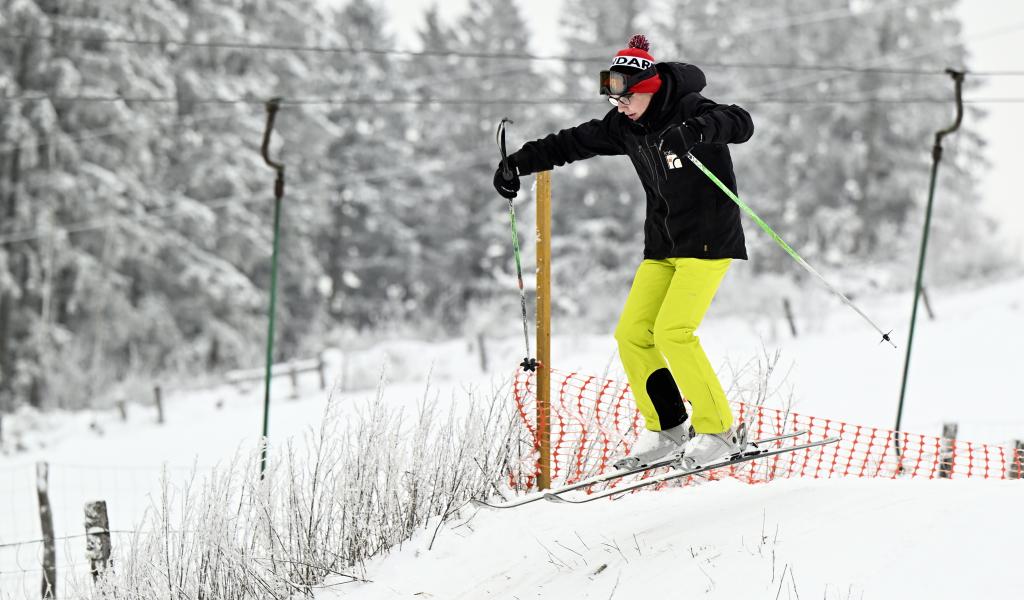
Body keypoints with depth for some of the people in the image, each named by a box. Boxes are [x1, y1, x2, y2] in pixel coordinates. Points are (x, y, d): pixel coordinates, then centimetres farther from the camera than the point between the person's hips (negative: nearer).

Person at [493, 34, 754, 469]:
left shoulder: (689, 111, -16)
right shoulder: (625, 127, 5)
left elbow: (741, 124, -33)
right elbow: (573, 143, 15)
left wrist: (699, 129, -50)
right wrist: (520, 163, 11)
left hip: (708, 241, -8)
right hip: (663, 245, 8)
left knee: (672, 331, -19)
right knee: (632, 334, -1)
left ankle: (720, 431, -9)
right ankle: (667, 429, 11)